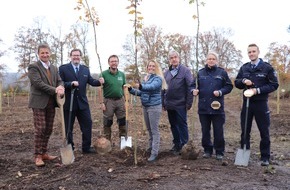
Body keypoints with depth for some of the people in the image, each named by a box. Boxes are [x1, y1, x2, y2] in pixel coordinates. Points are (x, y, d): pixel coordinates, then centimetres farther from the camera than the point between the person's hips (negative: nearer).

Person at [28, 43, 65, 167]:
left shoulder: (54, 68, 16)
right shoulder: (33, 67, -5)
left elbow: (59, 81, 9)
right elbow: (38, 83, -16)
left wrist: (60, 87, -15)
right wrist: (55, 90, -20)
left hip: (51, 103, 6)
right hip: (39, 102, -6)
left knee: (48, 130, 10)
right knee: (40, 129, -6)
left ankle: (44, 153, 21)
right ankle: (38, 156, 4)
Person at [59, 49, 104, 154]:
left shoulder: (85, 69, 11)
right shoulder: (63, 68, -3)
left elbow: (91, 81, 4)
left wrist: (99, 81, -17)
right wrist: (71, 84, -25)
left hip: (82, 103, 4)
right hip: (68, 103, -4)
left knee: (87, 125, 8)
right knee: (68, 127, 8)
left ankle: (86, 147, 21)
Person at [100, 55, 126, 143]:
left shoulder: (122, 74, 7)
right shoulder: (104, 74, -6)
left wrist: (126, 100, 7)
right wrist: (101, 102, -13)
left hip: (120, 100, 4)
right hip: (108, 100, -3)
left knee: (123, 122, 9)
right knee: (107, 123, 6)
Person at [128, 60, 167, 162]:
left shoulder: (158, 78, -10)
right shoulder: (146, 78, 13)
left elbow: (152, 87, -31)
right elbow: (141, 92, 17)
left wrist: (141, 86, -49)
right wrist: (131, 90, 1)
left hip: (154, 106, -8)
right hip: (145, 106, 8)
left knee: (154, 130, -5)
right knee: (149, 129, 17)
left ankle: (154, 152, 0)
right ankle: (151, 147, 31)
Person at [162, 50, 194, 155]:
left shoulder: (185, 70, -5)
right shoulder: (166, 72, 9)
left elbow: (190, 87, -9)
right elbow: (163, 88, 13)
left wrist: (189, 103, -12)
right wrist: (163, 102, 10)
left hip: (180, 104, -5)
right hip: (169, 105, 5)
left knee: (182, 125, 2)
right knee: (173, 125, 14)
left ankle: (183, 145, 10)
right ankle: (176, 144, 26)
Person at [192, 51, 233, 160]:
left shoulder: (222, 72, 0)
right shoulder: (200, 73, 6)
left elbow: (229, 86, 2)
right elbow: (198, 87, 14)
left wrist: (220, 92, -14)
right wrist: (195, 91, -7)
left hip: (217, 107, -2)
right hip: (203, 107, 3)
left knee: (218, 131, 4)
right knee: (205, 131, 11)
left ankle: (219, 152, 18)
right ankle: (207, 150, 25)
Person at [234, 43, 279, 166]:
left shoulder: (267, 67, -3)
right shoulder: (244, 68, 9)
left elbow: (274, 85, -5)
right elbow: (236, 83, 12)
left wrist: (258, 90, -17)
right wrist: (243, 81, -11)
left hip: (261, 103, -3)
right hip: (247, 103, 4)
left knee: (264, 132, 4)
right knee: (245, 131, 10)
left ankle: (265, 157, 15)